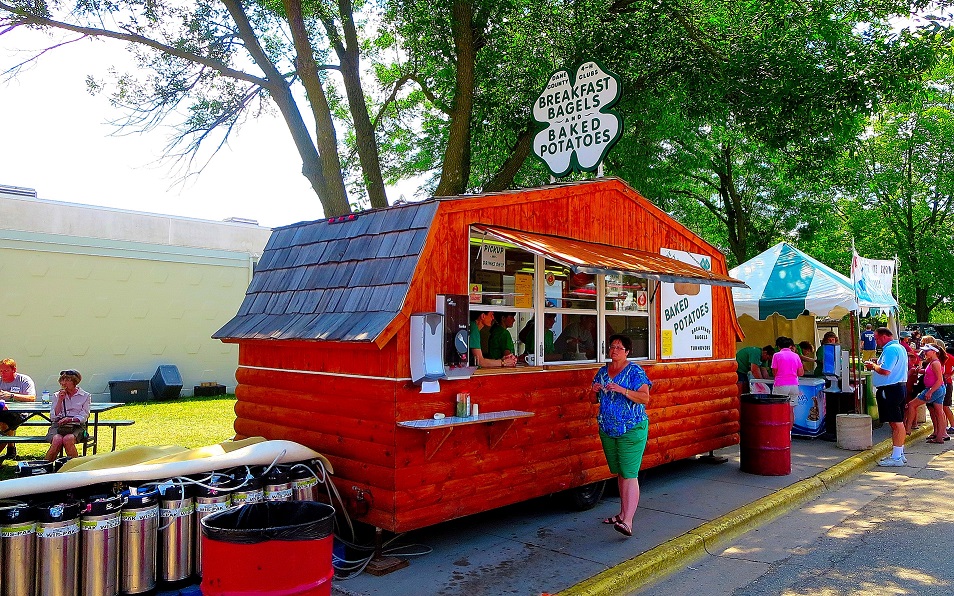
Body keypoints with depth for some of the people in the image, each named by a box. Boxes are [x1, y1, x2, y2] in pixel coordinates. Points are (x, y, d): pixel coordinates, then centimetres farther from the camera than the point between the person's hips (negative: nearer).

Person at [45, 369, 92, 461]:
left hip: (77, 426, -2)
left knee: (68, 439, -36)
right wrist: (60, 400, 0)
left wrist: (69, 419, -17)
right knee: (57, 440, -34)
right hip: (58, 425, 2)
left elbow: (83, 417, 1)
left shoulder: (85, 396, 11)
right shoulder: (56, 396, 18)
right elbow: (53, 417, 9)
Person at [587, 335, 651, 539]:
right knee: (619, 473, 15)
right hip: (607, 430, 6)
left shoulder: (635, 371, -6)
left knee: (629, 474, -11)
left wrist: (622, 390, -26)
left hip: (632, 430, -6)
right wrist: (594, 390, -5)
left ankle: (627, 522, -15)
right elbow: (595, 399, 18)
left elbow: (645, 398, -15)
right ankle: (623, 512, 26)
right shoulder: (603, 371, 11)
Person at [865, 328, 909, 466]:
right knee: (896, 422, 15)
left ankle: (896, 457, -5)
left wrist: (873, 366, -7)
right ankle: (899, 454, 22)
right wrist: (877, 364, 12)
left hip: (890, 390, -11)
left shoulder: (890, 349, -17)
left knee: (896, 423, -8)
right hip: (899, 387, 11)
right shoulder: (899, 347, 18)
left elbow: (885, 371, -24)